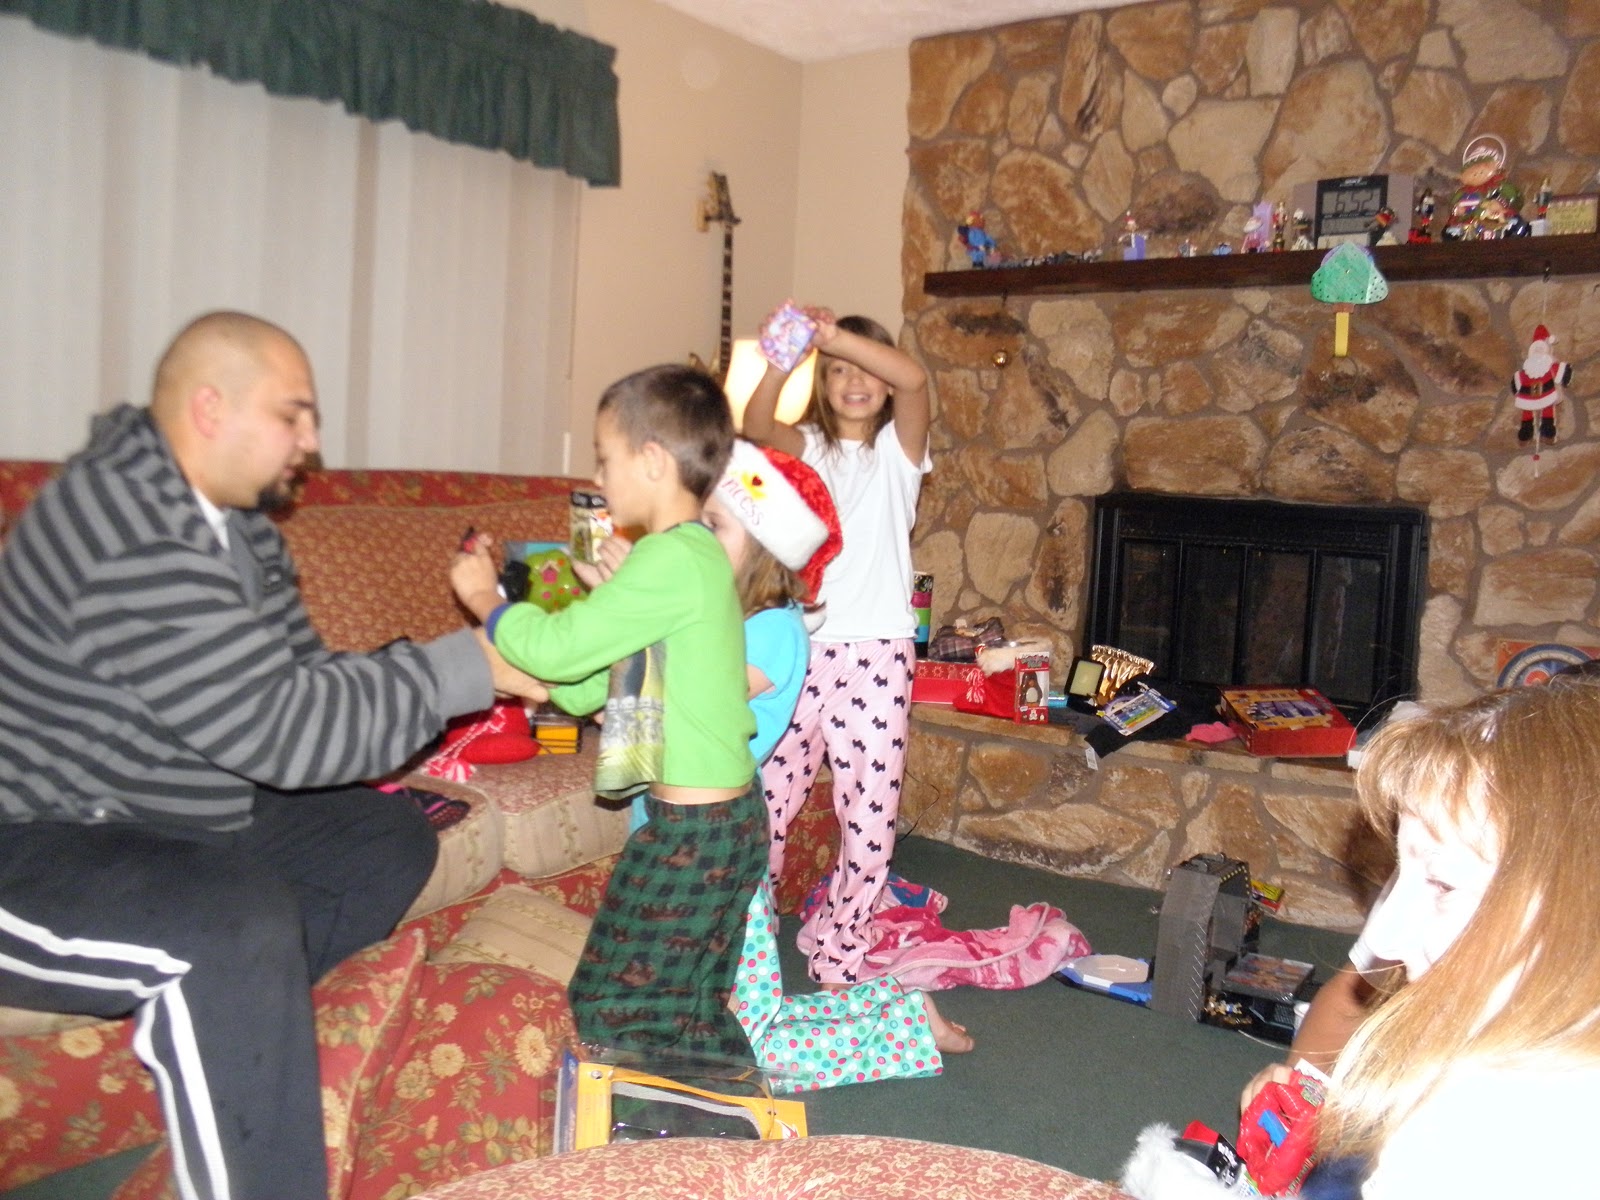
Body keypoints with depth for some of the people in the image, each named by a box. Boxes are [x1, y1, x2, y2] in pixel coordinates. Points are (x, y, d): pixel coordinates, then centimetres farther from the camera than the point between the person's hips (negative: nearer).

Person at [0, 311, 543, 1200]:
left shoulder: (234, 521, 6)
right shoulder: (128, 537, -26)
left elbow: (301, 683, 4)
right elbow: (282, 731, -30)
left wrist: (471, 672, -10)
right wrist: (467, 667, -23)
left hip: (173, 826, 10)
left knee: (391, 838, 7)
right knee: (238, 923, -35)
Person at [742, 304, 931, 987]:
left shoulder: (897, 449, 6)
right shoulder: (807, 447, 11)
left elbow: (912, 379, -15)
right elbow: (756, 426, -13)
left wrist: (835, 335, -27)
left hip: (876, 653, -1)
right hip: (802, 646, 1)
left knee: (871, 812, 2)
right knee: (767, 791, 3)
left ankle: (839, 959, 19)